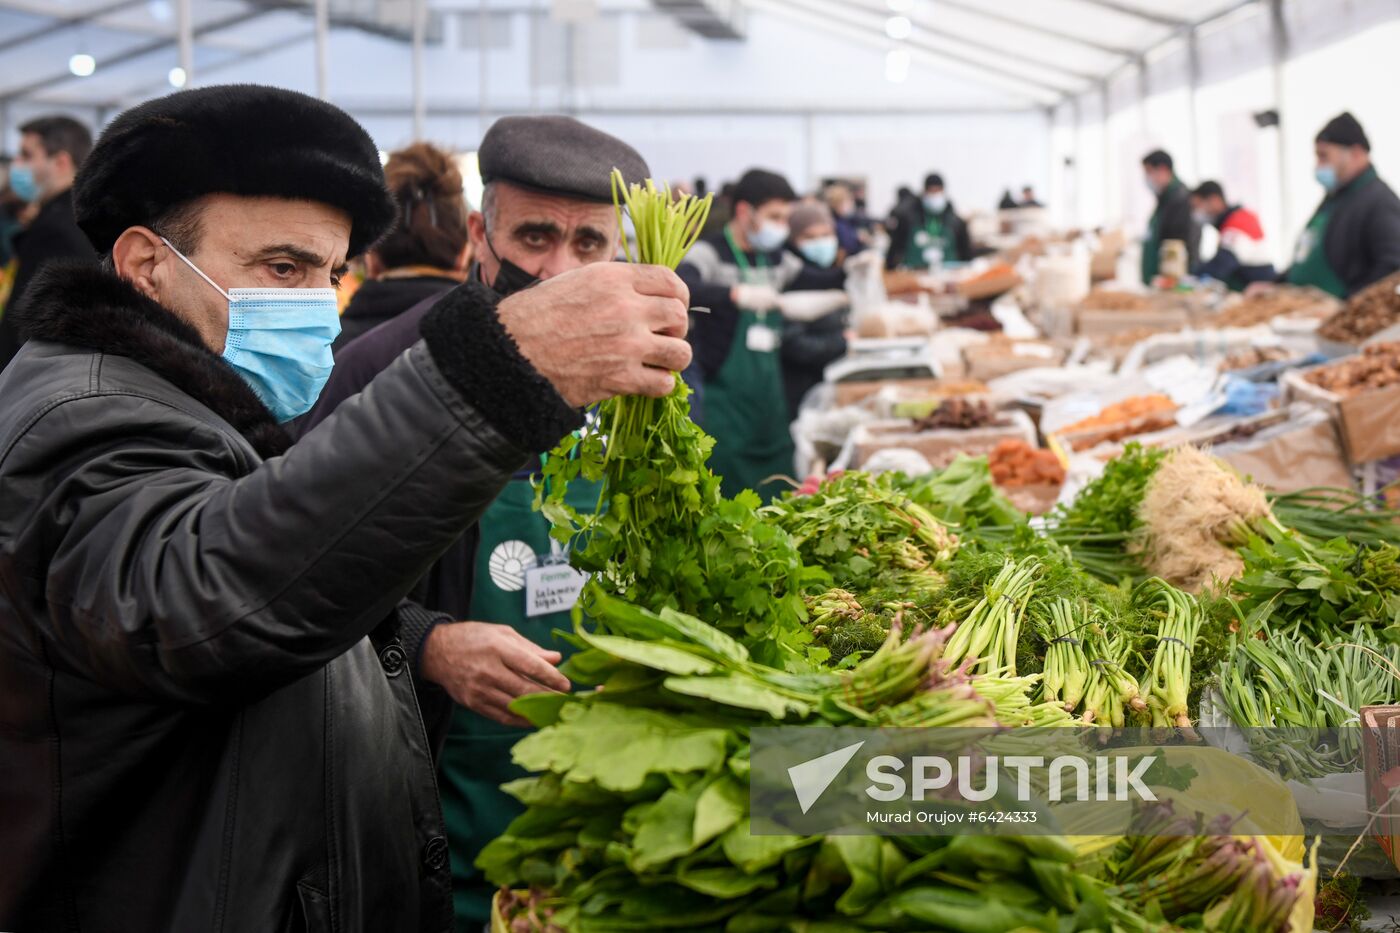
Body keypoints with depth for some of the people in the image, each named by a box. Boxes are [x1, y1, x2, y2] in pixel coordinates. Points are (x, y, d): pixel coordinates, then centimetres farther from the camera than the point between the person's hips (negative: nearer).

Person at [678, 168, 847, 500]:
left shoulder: (776, 259, 13)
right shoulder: (710, 252, -10)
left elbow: (819, 283, 25)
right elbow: (680, 287, -31)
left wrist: (851, 273, 5)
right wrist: (737, 294, -43)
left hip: (768, 398, 8)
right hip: (723, 402, -7)